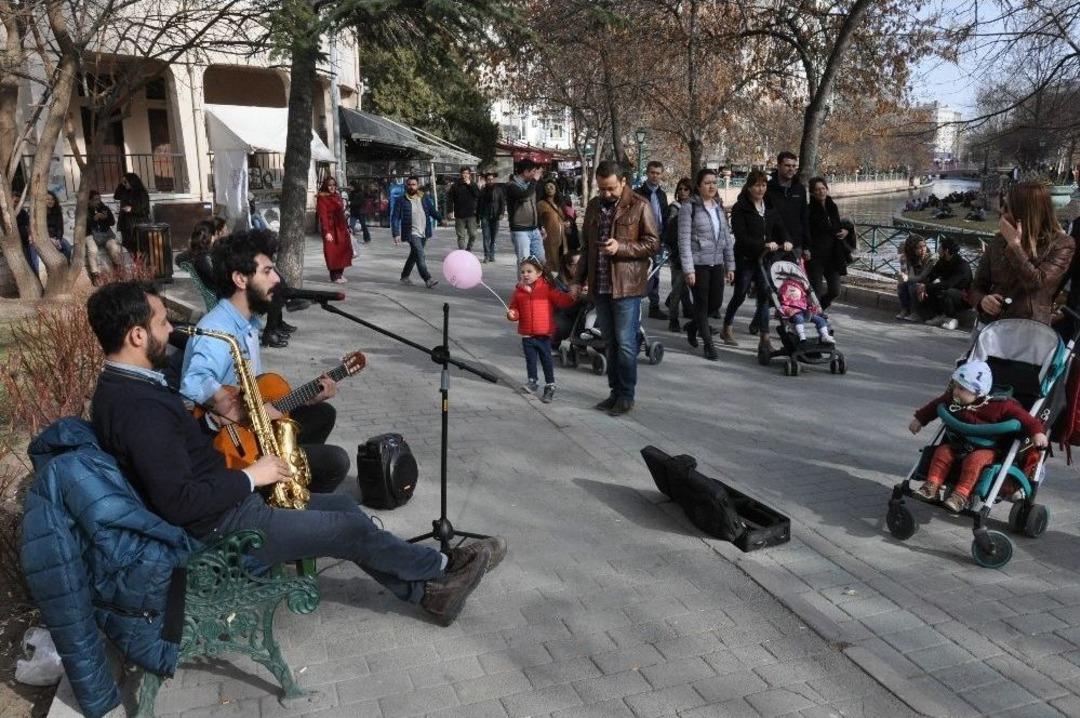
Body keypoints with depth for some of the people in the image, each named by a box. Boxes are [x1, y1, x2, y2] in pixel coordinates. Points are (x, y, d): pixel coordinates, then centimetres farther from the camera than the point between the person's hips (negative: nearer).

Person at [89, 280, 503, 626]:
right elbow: (179, 503, -30)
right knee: (352, 529, -3)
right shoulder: (140, 408, -28)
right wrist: (250, 478, -18)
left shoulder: (123, 384, 6)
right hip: (218, 530, -10)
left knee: (342, 506, 10)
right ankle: (443, 568, 20)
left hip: (223, 501, 10)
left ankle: (425, 592, 17)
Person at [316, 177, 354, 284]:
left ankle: (340, 274, 19)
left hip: (340, 227, 7)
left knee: (343, 250, 8)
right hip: (331, 228, -7)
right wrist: (327, 232, -20)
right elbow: (323, 216, -14)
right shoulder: (322, 198, -8)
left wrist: (346, 227, 12)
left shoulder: (337, 196, 13)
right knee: (332, 252, -1)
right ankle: (334, 276, 7)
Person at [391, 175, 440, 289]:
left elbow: (433, 211, 11)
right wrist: (396, 234, -11)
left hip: (424, 233, 5)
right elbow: (395, 218, -4)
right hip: (411, 233, -5)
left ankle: (404, 276, 31)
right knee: (420, 256, -16)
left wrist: (441, 218, -7)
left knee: (414, 255, 15)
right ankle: (427, 279, -19)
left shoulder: (425, 198, 8)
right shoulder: (400, 200, -4)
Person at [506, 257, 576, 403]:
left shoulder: (547, 288, -4)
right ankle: (533, 381, 27)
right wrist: (512, 314, -11)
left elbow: (561, 300, -10)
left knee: (546, 360, 6)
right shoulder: (519, 290, 4)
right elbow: (515, 308, 10)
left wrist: (571, 297, -28)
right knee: (530, 359, 10)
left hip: (544, 333, -2)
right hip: (527, 334, 2)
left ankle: (550, 385, 16)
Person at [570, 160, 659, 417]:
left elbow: (652, 243, -7)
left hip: (626, 286, -6)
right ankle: (615, 391, 22)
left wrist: (621, 247, -20)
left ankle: (626, 395, 9)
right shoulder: (594, 206, 12)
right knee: (610, 342, 13)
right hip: (599, 286, 6)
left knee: (625, 343, -3)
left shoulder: (639, 206, -6)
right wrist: (579, 279, 15)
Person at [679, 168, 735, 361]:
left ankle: (693, 325, 35)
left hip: (717, 264, 6)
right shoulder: (689, 207, -7)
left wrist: (730, 265, 10)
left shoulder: (719, 206, 11)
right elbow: (684, 240, -11)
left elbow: (727, 238, 14)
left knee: (716, 302, 9)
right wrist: (688, 269, -16)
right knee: (701, 303, 2)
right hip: (698, 264, -6)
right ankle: (708, 344, 13)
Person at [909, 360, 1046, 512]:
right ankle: (932, 486, -15)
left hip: (986, 448, -5)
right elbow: (935, 405, 15)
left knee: (974, 460, -31)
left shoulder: (998, 405, -15)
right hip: (955, 444, 5)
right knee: (942, 452, -16)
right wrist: (920, 419, 20)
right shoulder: (951, 398, -2)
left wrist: (1036, 431, -22)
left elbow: (1020, 415, -13)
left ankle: (961, 494, -29)